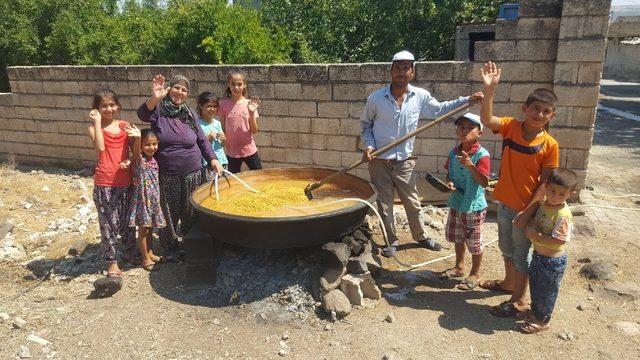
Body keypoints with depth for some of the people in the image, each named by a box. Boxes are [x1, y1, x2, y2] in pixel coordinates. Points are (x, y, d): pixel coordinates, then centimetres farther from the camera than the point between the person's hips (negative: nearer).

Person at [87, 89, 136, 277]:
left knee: (127, 220, 17)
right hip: (105, 183, -3)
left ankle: (129, 252, 36)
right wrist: (97, 122, -16)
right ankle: (111, 261, 18)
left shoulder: (125, 125, 7)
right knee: (109, 223, 4)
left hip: (126, 181, 3)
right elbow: (100, 147, -20)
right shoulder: (94, 127, -2)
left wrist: (130, 160, -9)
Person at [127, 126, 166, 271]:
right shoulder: (139, 160, -16)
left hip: (154, 199, 7)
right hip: (143, 199, -7)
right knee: (143, 229, 4)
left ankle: (149, 253, 33)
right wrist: (137, 138, -61)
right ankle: (145, 258, 15)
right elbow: (136, 151, -40)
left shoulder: (153, 160, 5)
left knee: (150, 228, 19)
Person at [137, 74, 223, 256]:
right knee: (169, 214, 11)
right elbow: (143, 114, -29)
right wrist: (155, 98, -47)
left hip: (193, 175, 3)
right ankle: (171, 246, 33)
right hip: (167, 177, -3)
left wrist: (213, 159, -2)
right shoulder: (159, 109, -7)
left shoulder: (189, 113, 4)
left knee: (192, 214, 15)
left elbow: (202, 140, 9)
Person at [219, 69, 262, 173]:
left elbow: (254, 131, -6)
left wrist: (252, 113, -18)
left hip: (249, 150, 0)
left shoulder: (249, 104, -5)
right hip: (232, 152, 0)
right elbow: (222, 129, 4)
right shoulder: (223, 104, -4)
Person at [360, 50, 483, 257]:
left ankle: (421, 236, 36)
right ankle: (391, 241, 29)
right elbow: (366, 124, 4)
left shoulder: (420, 96, -3)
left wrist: (468, 100, 6)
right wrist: (369, 144, -11)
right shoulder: (376, 98, -9)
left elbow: (439, 109, 13)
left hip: (404, 162, 2)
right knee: (384, 205, 9)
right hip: (379, 162, -2)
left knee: (413, 203, 14)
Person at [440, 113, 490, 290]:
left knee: (474, 242, 8)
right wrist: (449, 182, -10)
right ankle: (459, 267, 42)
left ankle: (475, 274, 27)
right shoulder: (453, 152, 1)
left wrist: (470, 165, -37)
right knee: (457, 237, 22)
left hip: (474, 206, -6)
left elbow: (485, 182, -24)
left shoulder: (482, 155, -18)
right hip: (456, 203, 6)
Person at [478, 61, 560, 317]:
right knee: (506, 248, 24)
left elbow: (545, 183, -12)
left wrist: (528, 211, -16)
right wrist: (490, 89, -36)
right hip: (504, 202, 4)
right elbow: (486, 120, -26)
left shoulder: (550, 144, -15)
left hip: (526, 208, -4)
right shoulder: (511, 127, -8)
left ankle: (519, 300, 28)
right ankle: (509, 283, 47)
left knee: (521, 254, 10)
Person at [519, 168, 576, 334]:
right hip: (538, 255, 8)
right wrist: (531, 226, -8)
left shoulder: (563, 215, -28)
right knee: (534, 284, 26)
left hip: (552, 261, -8)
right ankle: (535, 311, 48)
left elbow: (559, 241, -31)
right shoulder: (544, 204, -3)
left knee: (546, 292, 12)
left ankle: (542, 321, 32)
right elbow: (536, 221, 13)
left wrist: (536, 236, -26)